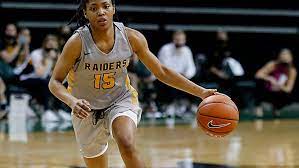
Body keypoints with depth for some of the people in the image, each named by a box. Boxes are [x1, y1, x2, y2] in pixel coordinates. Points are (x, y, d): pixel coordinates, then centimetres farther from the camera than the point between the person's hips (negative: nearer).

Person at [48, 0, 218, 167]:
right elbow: (55, 82, -16)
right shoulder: (78, 42, -22)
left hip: (121, 100, 0)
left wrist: (201, 92, -9)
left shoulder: (131, 37, -15)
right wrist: (72, 101, -37)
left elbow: (162, 72, -5)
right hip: (86, 109, 0)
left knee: (128, 146, -30)